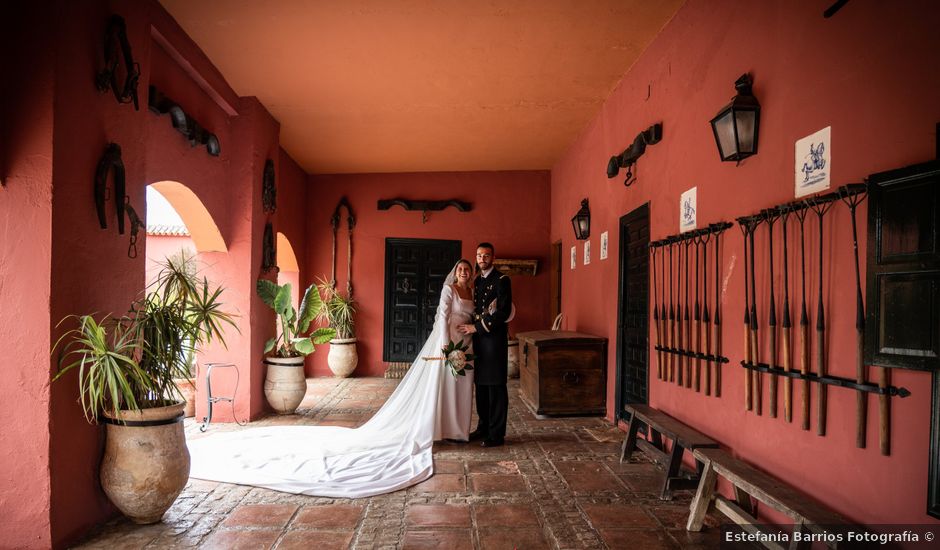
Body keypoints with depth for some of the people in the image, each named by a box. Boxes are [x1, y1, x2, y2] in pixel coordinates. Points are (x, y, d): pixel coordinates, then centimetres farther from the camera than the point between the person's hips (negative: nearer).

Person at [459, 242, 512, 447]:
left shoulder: (501, 280, -8)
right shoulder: (476, 281, 15)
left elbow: (503, 312, -16)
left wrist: (477, 327, -14)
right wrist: (472, 328, 7)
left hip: (495, 338, -7)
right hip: (478, 338, 7)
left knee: (496, 386, -1)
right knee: (481, 384, 12)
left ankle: (497, 434, 7)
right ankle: (483, 427, 25)